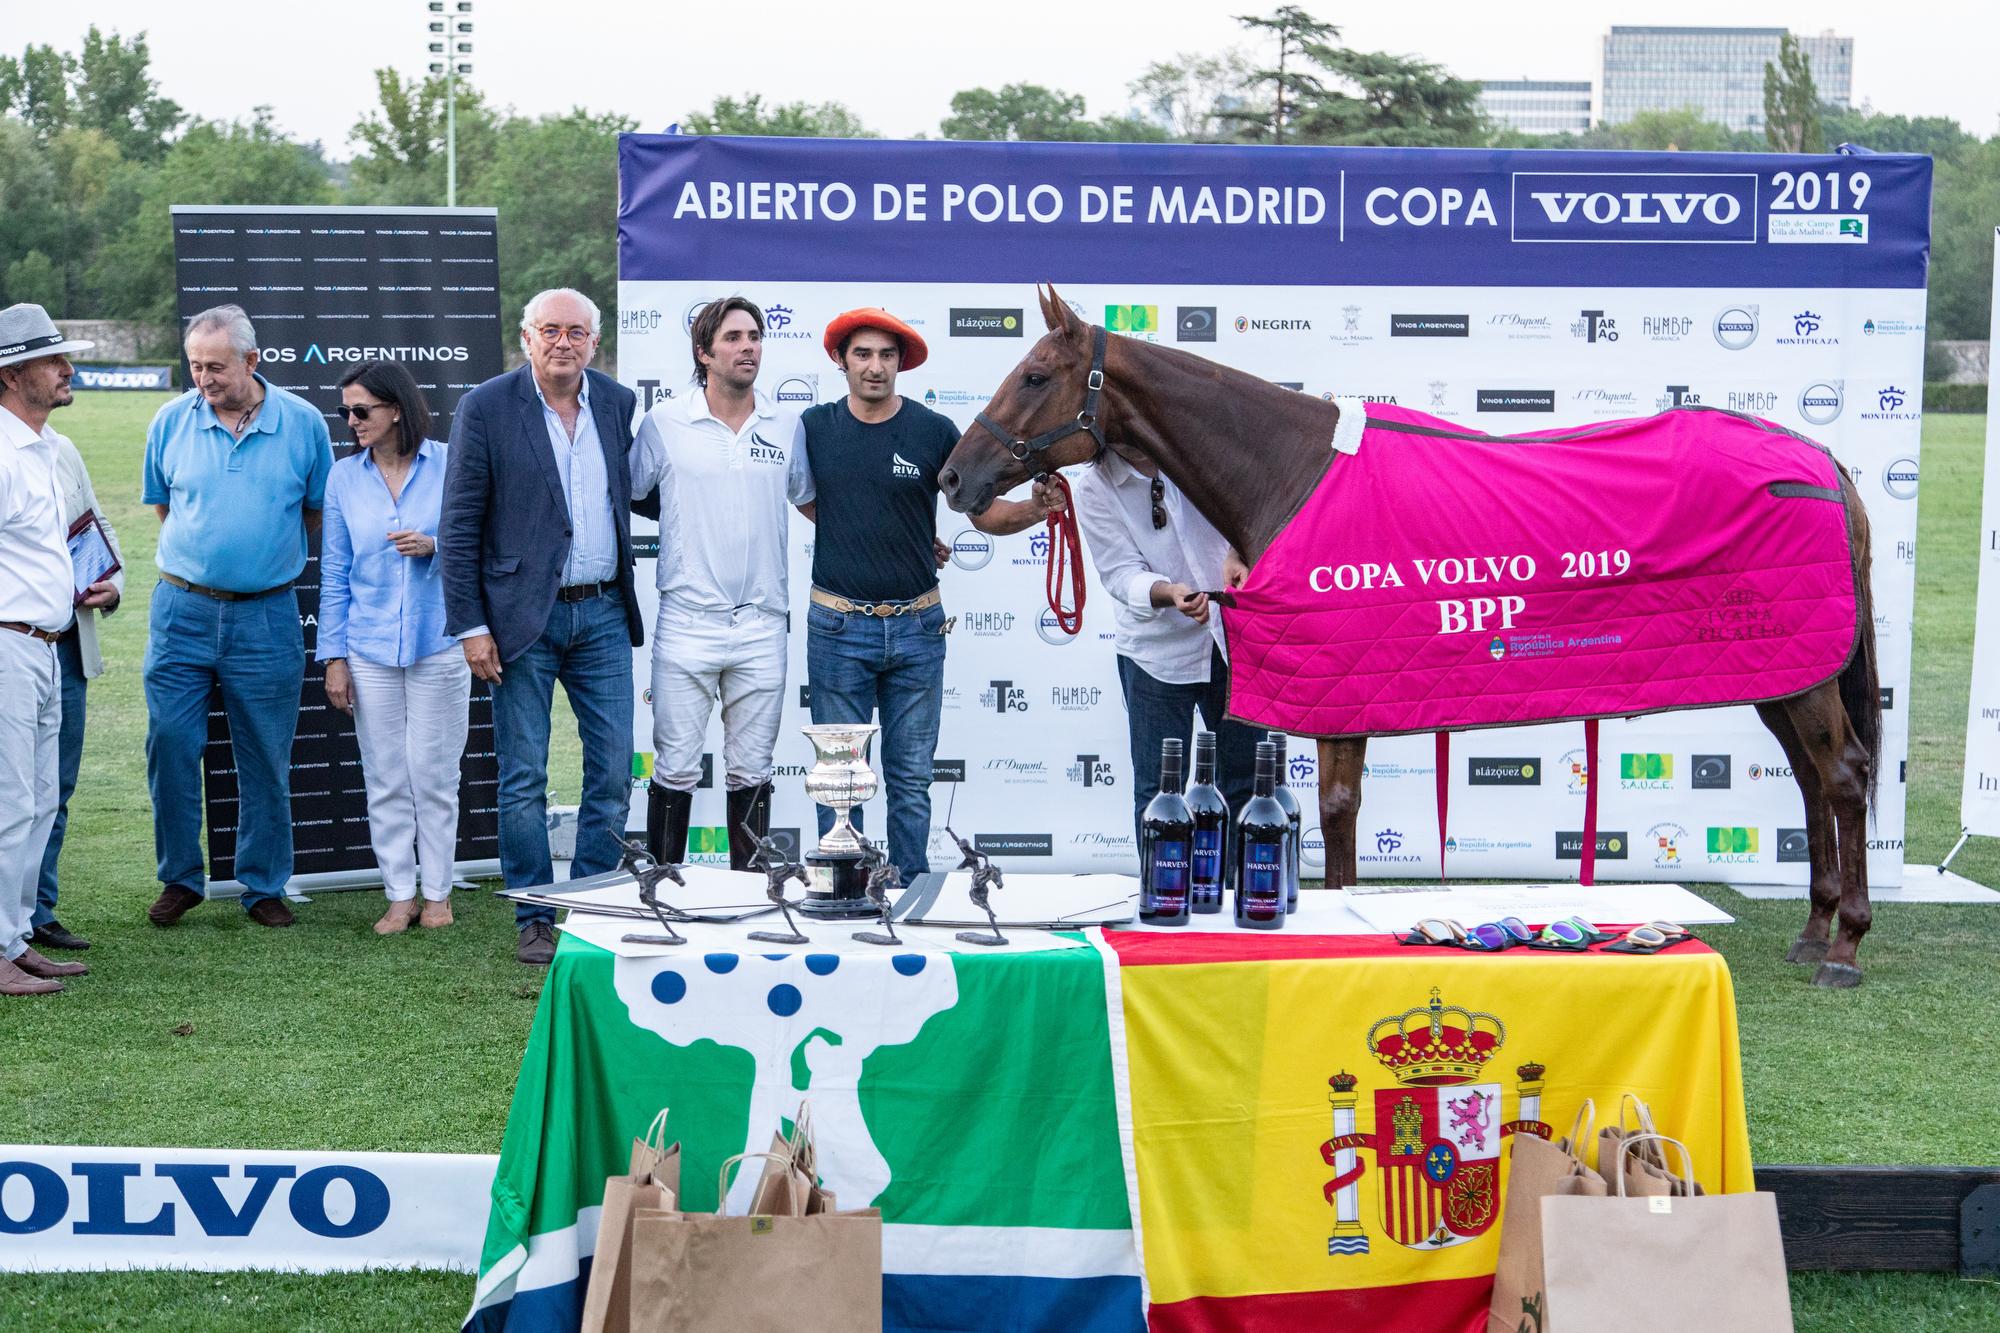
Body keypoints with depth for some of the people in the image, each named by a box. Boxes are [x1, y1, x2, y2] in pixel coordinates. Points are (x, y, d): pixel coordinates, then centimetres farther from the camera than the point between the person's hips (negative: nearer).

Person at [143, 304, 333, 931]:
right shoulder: (171, 421, 1)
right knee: (170, 746, -1)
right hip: (182, 610, 1)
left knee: (266, 761, 5)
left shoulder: (302, 422, -2)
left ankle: (264, 885, 17)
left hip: (266, 618, -1)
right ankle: (180, 879, 15)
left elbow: (317, 509, 11)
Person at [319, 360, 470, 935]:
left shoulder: (450, 464, -2)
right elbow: (334, 574, 8)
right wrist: (334, 657, 4)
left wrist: (434, 545, -15)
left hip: (440, 645, -2)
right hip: (370, 648, 2)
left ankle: (437, 893, 15)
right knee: (385, 780, 4)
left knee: (434, 775, 2)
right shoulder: (344, 477, 5)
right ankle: (400, 895, 13)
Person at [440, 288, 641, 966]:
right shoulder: (486, 407, -5)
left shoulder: (619, 403, 6)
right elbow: (459, 525, -5)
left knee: (613, 772, 5)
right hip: (523, 617, -3)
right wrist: (470, 626, -9)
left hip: (601, 612, 4)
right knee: (524, 779, 3)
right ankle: (536, 919, 14)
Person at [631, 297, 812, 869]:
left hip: (762, 626, 2)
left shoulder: (786, 426, 7)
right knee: (676, 769, -1)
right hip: (687, 623, -2)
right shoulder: (664, 422, 0)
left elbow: (811, 500, 21)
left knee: (752, 773, 9)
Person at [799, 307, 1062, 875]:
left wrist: (1037, 508, -19)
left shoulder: (934, 431, -2)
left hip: (915, 626, 0)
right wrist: (854, 536, 8)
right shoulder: (815, 427, 1)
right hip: (838, 626, 0)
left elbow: (985, 513, 1)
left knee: (911, 778, 7)